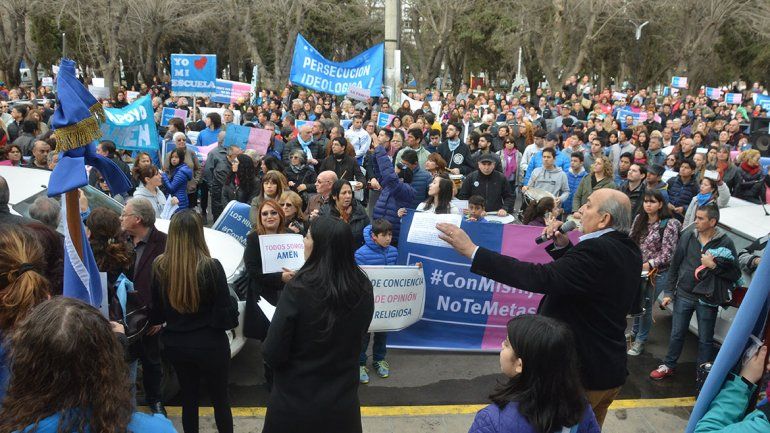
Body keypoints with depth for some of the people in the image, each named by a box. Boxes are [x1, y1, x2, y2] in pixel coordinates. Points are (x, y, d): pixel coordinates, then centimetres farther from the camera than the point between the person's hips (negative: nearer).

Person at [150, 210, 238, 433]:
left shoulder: (160, 266, -8)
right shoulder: (210, 266, -21)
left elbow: (155, 310, 2)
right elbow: (226, 312, -14)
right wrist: (231, 306, 6)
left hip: (176, 344, 4)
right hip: (210, 345, -4)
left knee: (188, 397, 20)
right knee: (220, 399, 13)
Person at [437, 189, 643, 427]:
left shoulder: (597, 251, -27)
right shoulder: (629, 250, 3)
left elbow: (541, 278, -36)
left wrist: (472, 250, -38)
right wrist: (563, 246, -6)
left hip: (579, 373, -9)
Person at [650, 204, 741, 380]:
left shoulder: (725, 243, -9)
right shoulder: (688, 237, -2)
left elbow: (736, 274, -8)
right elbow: (675, 265, 4)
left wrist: (713, 266, -23)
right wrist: (668, 292, 4)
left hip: (707, 300, -2)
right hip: (683, 295, 2)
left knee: (705, 339, 11)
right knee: (676, 334, 15)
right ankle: (669, 366, 32)